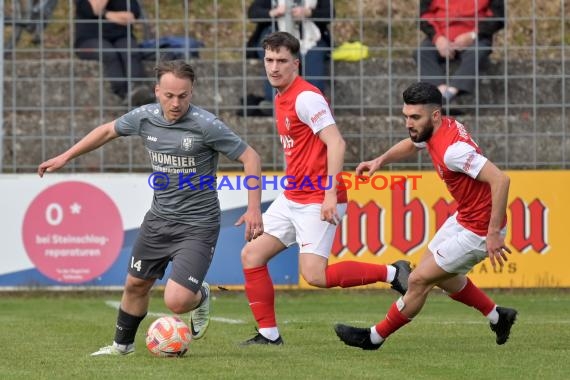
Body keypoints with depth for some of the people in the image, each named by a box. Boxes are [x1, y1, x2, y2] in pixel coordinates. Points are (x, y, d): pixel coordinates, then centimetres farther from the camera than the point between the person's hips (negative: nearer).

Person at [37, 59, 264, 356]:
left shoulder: (205, 125, -21)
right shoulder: (145, 118, -4)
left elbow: (250, 157, -14)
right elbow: (108, 131, 16)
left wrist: (254, 209, -22)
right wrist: (65, 157, 18)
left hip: (197, 226, -6)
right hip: (159, 218, 6)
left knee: (176, 301, -17)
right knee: (136, 284, 17)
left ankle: (200, 297, 19)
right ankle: (122, 344, 43)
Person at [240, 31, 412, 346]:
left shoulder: (306, 97, -15)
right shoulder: (282, 97, 13)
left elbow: (336, 143, -22)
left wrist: (330, 194, -26)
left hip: (316, 202, -9)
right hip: (292, 198, 9)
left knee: (314, 275, -17)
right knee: (252, 255, 4)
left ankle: (392, 273, -3)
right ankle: (268, 333, 11)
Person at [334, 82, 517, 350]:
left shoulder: (452, 149, -32)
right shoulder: (433, 130, -3)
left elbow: (500, 179, -38)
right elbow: (410, 145, 22)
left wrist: (494, 233, -35)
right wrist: (381, 160, 3)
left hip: (478, 231, -10)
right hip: (463, 217, 10)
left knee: (419, 280, -2)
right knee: (440, 275, 25)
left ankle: (374, 337, 16)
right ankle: (498, 317, 39)